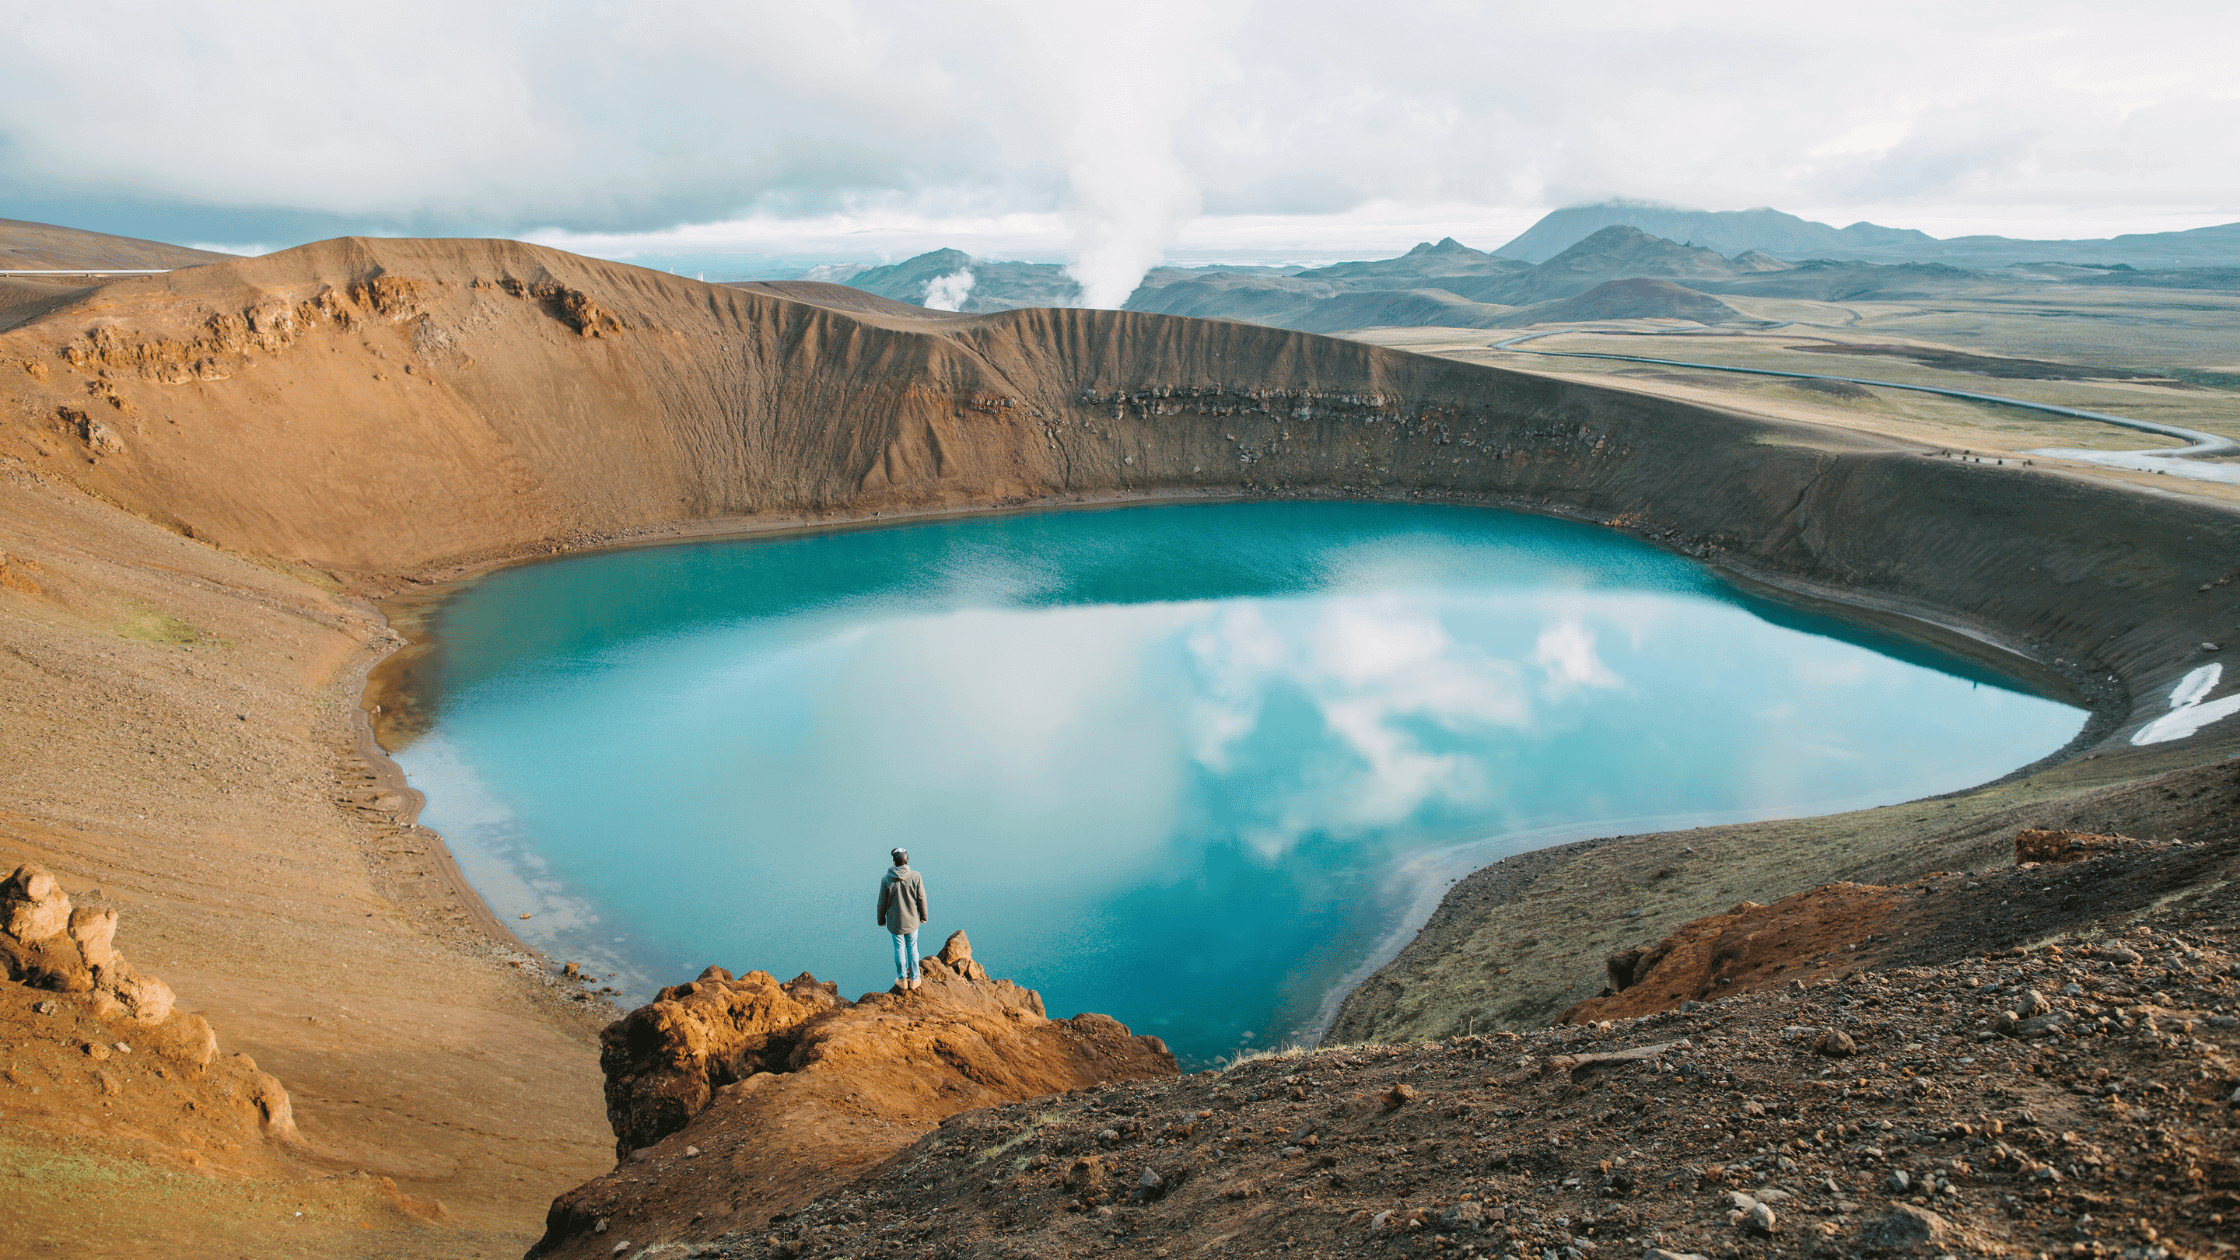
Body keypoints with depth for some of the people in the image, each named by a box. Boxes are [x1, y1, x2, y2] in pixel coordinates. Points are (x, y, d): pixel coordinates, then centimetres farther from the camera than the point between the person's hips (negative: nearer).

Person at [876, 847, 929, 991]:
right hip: (912, 920, 1)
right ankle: (914, 979, 24)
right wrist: (923, 916, 11)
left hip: (895, 922, 0)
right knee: (913, 949, 14)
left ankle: (902, 979, 27)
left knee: (899, 950, 14)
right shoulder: (916, 876, -13)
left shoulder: (886, 879, -14)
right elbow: (921, 899, -5)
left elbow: (882, 902, -5)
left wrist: (881, 919, 11)